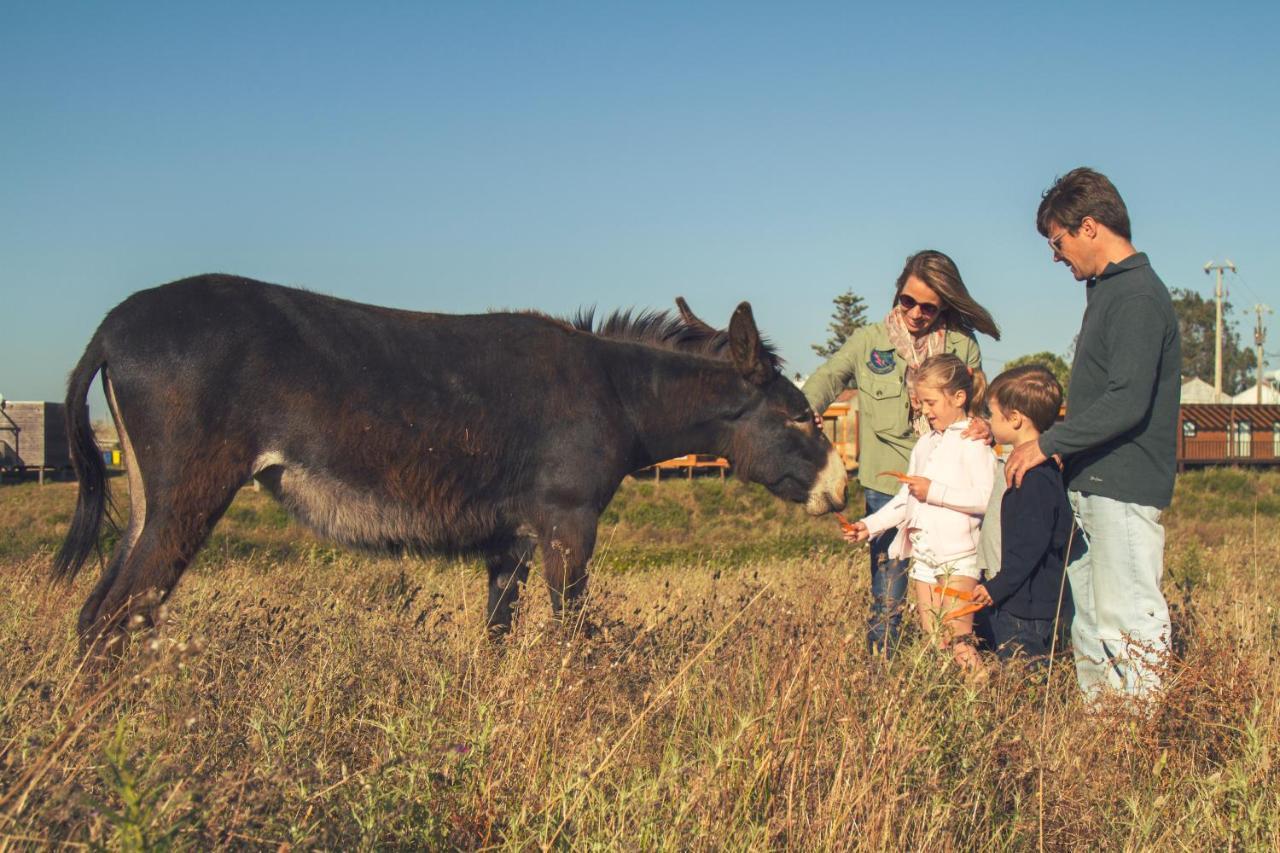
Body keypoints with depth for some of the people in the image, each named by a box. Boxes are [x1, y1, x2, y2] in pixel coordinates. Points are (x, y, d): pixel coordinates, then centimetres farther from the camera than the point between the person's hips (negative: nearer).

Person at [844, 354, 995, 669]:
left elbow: (986, 498, -19)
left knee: (958, 640, -13)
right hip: (924, 555, 8)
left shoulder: (972, 442, -7)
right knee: (931, 640, 7)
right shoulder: (924, 445, 18)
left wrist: (934, 491, -18)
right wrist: (870, 525, 12)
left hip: (960, 555, -8)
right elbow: (905, 500, 23)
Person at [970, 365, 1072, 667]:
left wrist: (997, 588, -20)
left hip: (1027, 605, -10)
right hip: (1012, 600, 10)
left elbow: (1032, 544, -23)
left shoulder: (1035, 475, -19)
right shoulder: (1023, 465, 13)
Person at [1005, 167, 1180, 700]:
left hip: (1124, 489, -10)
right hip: (1090, 486, 10)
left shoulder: (1138, 296, -14)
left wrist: (1046, 444, -15)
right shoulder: (1106, 289, 16)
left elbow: (1127, 403, -22)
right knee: (1089, 625, 13)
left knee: (1128, 620, -6)